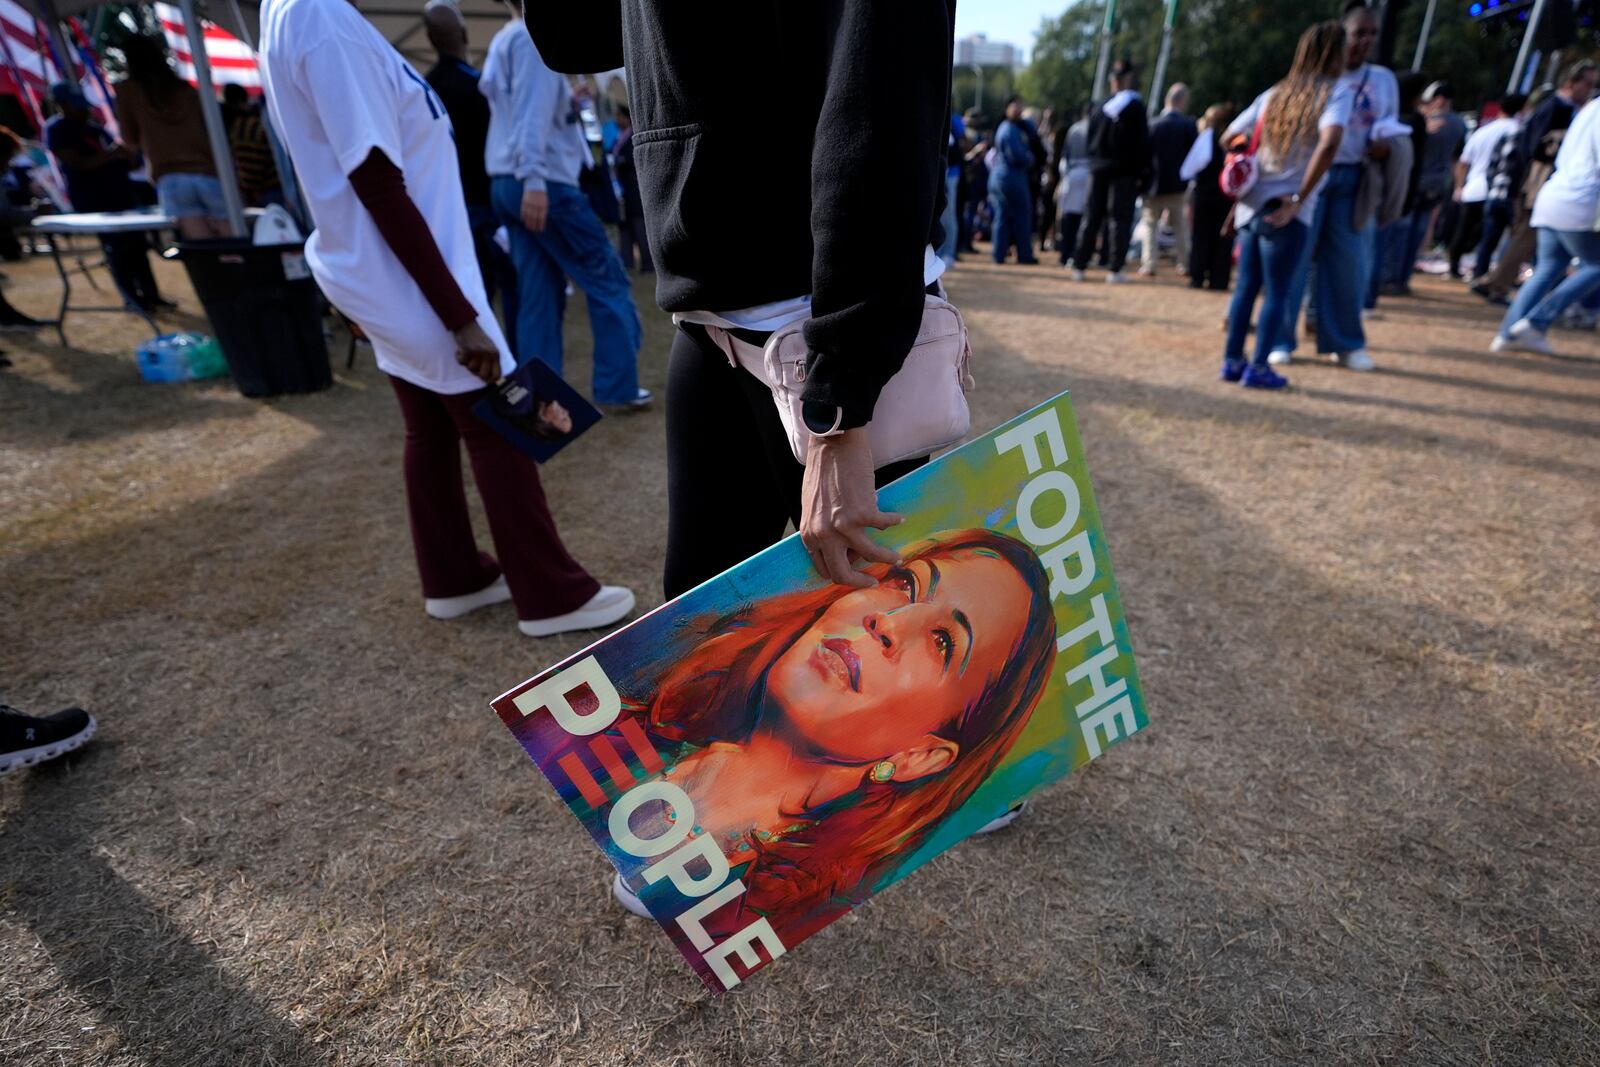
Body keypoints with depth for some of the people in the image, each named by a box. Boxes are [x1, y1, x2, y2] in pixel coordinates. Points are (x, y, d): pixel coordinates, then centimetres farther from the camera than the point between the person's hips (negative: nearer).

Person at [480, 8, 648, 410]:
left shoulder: (505, 40, 23)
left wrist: (565, 103, 16)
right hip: (545, 182, -9)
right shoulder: (533, 37, -6)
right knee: (607, 278, -3)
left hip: (507, 182, 9)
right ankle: (618, 386, -2)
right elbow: (532, 112, -19)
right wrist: (534, 179, -26)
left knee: (539, 294, 5)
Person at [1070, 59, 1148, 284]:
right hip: (1125, 171, -4)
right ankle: (1114, 269, -7)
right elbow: (1141, 141, -8)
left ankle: (1079, 266, 7)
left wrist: (1095, 162, 14)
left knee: (1093, 218, 9)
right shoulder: (1135, 106, -6)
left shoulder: (1100, 107, 9)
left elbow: (1090, 139, 11)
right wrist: (1141, 171, -2)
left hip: (1099, 170, 5)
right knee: (1121, 219, -2)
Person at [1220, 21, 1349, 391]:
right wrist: (1298, 200, -18)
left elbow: (1230, 138, 16)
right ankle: (1258, 368, 2)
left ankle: (1232, 361, 15)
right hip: (1286, 211, -6)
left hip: (1251, 205, 6)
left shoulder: (1275, 93, 14)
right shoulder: (1337, 92, -4)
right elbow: (1329, 143, -22)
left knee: (1246, 286, 12)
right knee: (1276, 292, 1)